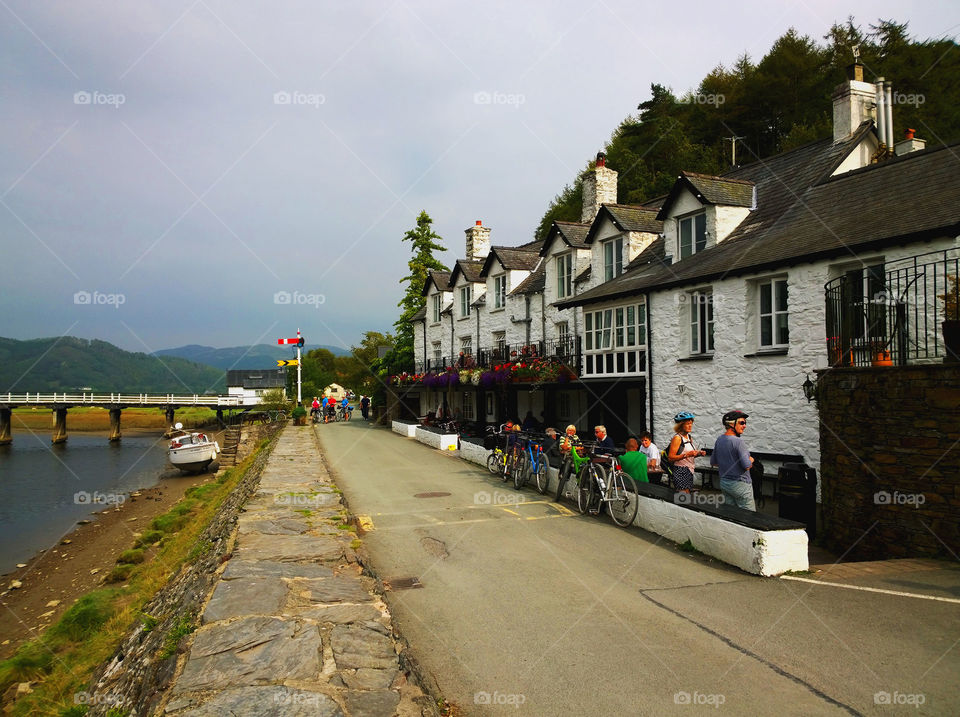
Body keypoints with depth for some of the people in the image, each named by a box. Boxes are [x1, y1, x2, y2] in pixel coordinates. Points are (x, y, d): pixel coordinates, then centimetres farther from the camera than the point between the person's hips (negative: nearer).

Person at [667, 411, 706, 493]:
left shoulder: (689, 437, 14)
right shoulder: (677, 438, -12)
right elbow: (671, 457, -19)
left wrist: (699, 453, 6)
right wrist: (687, 454, -26)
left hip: (689, 471, 9)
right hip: (680, 471, -9)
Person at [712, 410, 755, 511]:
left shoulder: (719, 440, 4)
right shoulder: (738, 441, -20)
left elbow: (713, 462, 13)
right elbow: (747, 466, -22)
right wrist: (751, 460, -2)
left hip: (724, 483, 8)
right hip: (740, 484, -8)